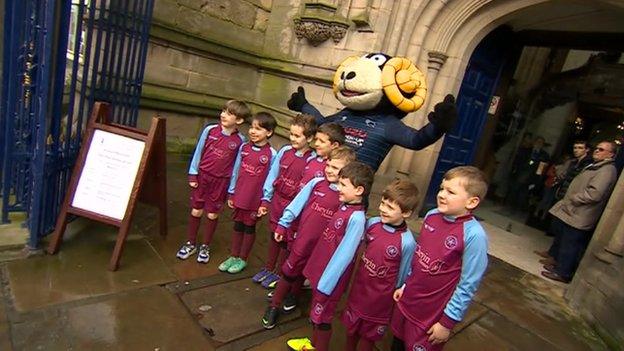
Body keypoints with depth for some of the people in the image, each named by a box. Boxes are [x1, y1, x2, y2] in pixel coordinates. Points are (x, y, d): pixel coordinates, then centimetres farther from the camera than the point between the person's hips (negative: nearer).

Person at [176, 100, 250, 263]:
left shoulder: (240, 140, -10)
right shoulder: (210, 130, -7)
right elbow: (198, 152, 1)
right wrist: (192, 175, 1)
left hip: (221, 181, -1)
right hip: (202, 176, 1)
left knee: (212, 215, 10)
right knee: (196, 211, 11)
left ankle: (205, 246, 30)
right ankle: (191, 243, 31)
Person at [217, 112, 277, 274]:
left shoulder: (271, 154, -12)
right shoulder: (244, 148, 1)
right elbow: (236, 171, 7)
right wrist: (231, 193, 8)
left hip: (256, 199, -4)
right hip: (239, 196, 4)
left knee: (249, 227, 12)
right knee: (238, 225, 15)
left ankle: (242, 259, 28)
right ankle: (233, 256, 32)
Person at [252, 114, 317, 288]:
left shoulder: (312, 160, -17)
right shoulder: (285, 151, -4)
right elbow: (273, 176, 4)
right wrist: (265, 200, 6)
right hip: (277, 201, 4)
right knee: (274, 235, 19)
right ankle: (268, 268, 40)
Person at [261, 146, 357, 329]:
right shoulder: (316, 183, -10)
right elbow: (296, 204, -3)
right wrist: (283, 224, -1)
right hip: (302, 237, 0)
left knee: (304, 273, 22)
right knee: (289, 270, 12)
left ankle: (293, 295, 50)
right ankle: (274, 306, 31)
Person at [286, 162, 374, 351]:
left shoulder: (356, 218, -26)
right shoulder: (343, 207, 0)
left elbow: (343, 255, -24)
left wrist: (326, 283, -18)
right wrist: (317, 272, 16)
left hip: (330, 277, -8)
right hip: (320, 269, 8)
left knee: (322, 315, 12)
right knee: (315, 310, 25)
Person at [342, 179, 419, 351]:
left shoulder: (407, 242, -27)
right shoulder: (372, 223, -15)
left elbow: (402, 276, -12)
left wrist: (395, 296, -1)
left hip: (380, 297, -4)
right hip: (359, 287, 4)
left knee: (369, 334, 21)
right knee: (351, 326, 25)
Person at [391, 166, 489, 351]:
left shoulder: (473, 235, -25)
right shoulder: (432, 215, -7)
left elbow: (468, 286, -18)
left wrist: (447, 322, -12)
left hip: (433, 315, -5)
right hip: (407, 301, 6)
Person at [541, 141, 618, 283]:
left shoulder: (607, 170, -16)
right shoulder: (595, 166, 17)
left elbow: (594, 194, -27)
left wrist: (572, 199, -15)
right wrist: (567, 201, 13)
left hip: (578, 217, -10)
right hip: (570, 212, 10)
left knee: (569, 246, -1)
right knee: (561, 239, 20)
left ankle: (562, 273, 11)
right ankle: (560, 265, 34)